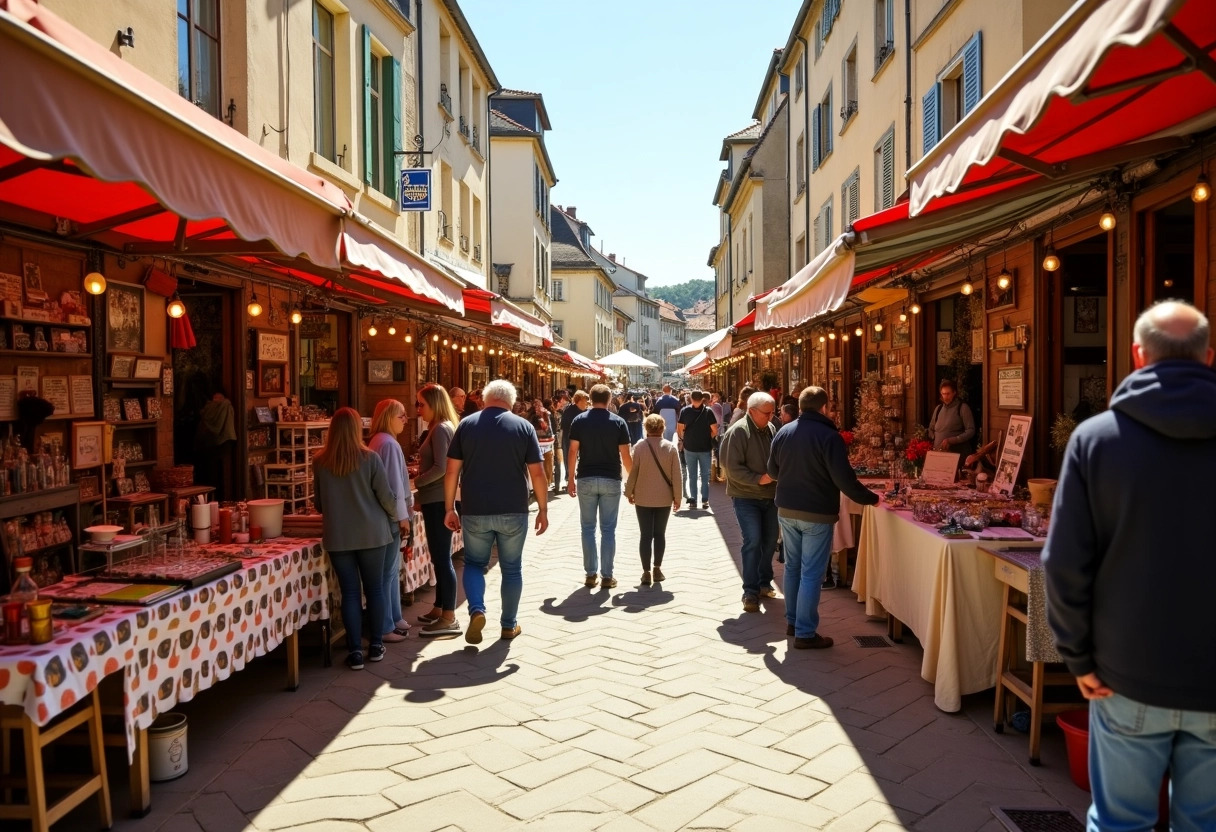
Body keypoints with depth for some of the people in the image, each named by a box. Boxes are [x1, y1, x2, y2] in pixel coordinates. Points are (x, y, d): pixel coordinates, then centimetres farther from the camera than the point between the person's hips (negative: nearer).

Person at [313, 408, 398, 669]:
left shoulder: (320, 462, -2)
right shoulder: (369, 458, -9)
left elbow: (318, 503, 9)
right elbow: (386, 496, -5)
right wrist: (393, 517, 16)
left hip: (338, 536, 1)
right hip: (371, 533, -1)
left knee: (350, 592, 6)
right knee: (374, 589, 12)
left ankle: (355, 651, 7)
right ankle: (375, 645, 21)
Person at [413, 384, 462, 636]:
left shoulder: (441, 429, -15)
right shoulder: (439, 428, 15)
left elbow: (440, 468, -22)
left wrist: (415, 482, -10)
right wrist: (422, 498, 16)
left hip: (438, 501, -10)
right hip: (434, 501, 10)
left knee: (442, 558, -6)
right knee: (439, 557, 16)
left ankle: (448, 618, -1)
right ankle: (439, 608, 26)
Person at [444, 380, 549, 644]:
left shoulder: (466, 425, 1)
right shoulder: (523, 426, -2)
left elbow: (452, 470, -1)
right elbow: (537, 473, -5)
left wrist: (450, 508, 6)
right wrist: (543, 509, 3)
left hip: (475, 511, 1)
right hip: (513, 511, 0)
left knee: (474, 563, 17)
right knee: (511, 568, 14)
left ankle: (476, 610, -4)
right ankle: (509, 625, 21)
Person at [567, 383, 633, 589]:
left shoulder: (579, 420, -1)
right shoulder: (618, 422, -2)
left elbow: (573, 451, -3)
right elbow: (625, 455, -4)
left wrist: (570, 478, 6)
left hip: (586, 479, 1)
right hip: (611, 480, 0)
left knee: (588, 528, 10)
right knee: (608, 529, 5)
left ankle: (591, 574, 12)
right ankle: (606, 576, 7)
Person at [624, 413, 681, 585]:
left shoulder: (639, 446, -10)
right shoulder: (670, 447, -5)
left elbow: (632, 471, -6)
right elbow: (676, 474, -4)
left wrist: (629, 492, 8)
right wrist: (677, 497, 5)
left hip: (643, 498, -1)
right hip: (664, 498, 1)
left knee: (645, 535, 3)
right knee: (660, 534, 14)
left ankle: (646, 572, 2)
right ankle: (657, 569, 17)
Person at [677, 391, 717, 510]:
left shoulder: (685, 411, -7)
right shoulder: (708, 411, -8)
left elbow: (680, 429, -7)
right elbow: (715, 431, -10)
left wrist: (684, 439, 10)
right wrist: (708, 438, 8)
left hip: (689, 448, 1)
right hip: (705, 448, -1)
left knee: (692, 476, 10)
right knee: (705, 476, 10)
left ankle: (693, 500, 10)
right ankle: (705, 501, 8)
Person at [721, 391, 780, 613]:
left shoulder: (771, 429, 6)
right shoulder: (737, 432, -14)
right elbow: (733, 468, -18)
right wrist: (759, 479, -23)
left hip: (770, 495, 7)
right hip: (746, 497, -7)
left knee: (770, 541, 13)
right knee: (753, 541, -12)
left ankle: (764, 582, 31)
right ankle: (750, 592, -4)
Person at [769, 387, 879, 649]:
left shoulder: (783, 432, 2)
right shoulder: (829, 436, -16)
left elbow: (772, 471, 12)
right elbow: (844, 478, -19)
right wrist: (870, 498, -6)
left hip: (786, 510, 6)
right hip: (817, 513, -6)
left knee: (792, 567, 18)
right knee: (811, 574, -1)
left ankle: (792, 621, 30)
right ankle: (805, 634, 3)